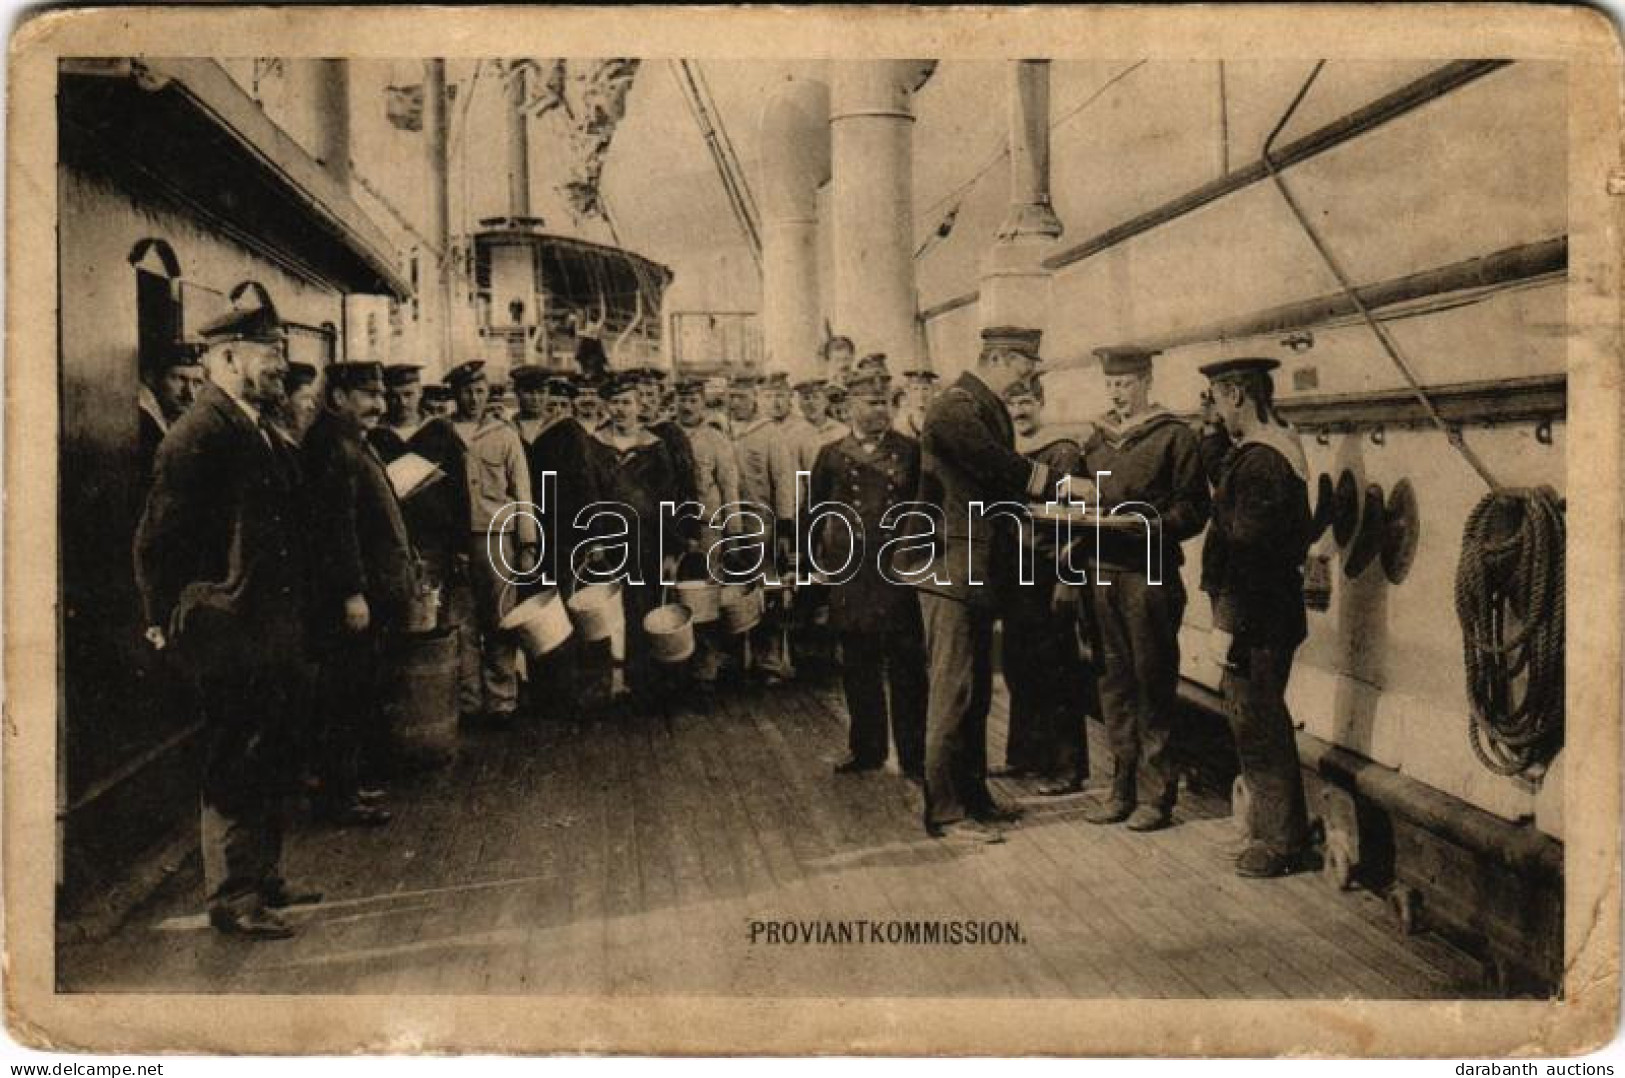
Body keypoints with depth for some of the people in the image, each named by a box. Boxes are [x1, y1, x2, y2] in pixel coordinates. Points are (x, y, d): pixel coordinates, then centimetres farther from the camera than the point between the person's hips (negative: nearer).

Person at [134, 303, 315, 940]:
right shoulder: (197, 434, -15)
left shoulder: (262, 432, 14)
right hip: (228, 632, -9)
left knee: (270, 762, 17)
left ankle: (263, 879, 30)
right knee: (234, 768, 0)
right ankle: (231, 898, 11)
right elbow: (156, 539, -15)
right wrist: (167, 621, -9)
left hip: (273, 633, 9)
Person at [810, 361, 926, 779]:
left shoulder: (910, 451, 4)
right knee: (858, 669, 10)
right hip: (851, 575, 2)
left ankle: (914, 756, 9)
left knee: (906, 668, 1)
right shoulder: (832, 455, 8)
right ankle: (866, 748, 24)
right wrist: (816, 561, 8)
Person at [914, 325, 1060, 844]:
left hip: (978, 575, 10)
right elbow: (1012, 473, -21)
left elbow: (1004, 483, 15)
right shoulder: (956, 409, -16)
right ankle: (946, 810, 5)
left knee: (975, 691, 16)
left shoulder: (988, 410, 15)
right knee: (954, 691, -4)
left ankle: (973, 796, 27)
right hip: (952, 571, -10)